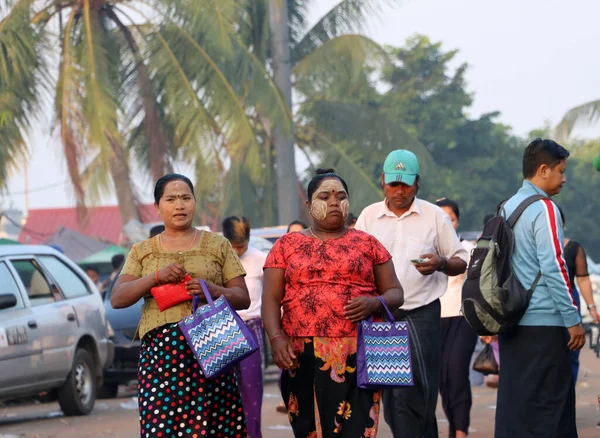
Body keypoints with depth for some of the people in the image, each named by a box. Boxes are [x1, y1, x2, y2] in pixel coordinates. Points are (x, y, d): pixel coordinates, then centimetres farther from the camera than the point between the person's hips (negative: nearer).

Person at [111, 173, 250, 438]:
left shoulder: (218, 245, 13)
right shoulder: (142, 252, 15)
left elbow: (243, 298, 10)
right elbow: (117, 299, 4)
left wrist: (213, 290, -11)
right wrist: (157, 276, -11)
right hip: (159, 352, 1)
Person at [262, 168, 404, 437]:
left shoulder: (367, 243, 12)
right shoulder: (286, 245, 12)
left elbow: (395, 292, 13)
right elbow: (271, 298, 7)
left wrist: (375, 303, -9)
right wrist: (276, 338, -10)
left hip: (355, 355, -1)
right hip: (302, 356, 1)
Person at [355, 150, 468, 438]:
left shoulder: (434, 216, 4)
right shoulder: (369, 216, 10)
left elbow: (460, 262, 7)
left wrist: (441, 264, -15)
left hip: (420, 313, -3)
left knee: (415, 390, -13)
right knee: (390, 395, 3)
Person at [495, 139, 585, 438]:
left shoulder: (506, 208, 14)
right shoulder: (544, 208, -11)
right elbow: (554, 267, -16)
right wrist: (573, 320, -12)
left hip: (511, 322, 8)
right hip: (544, 323, -8)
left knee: (513, 401, 8)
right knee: (548, 406, -5)